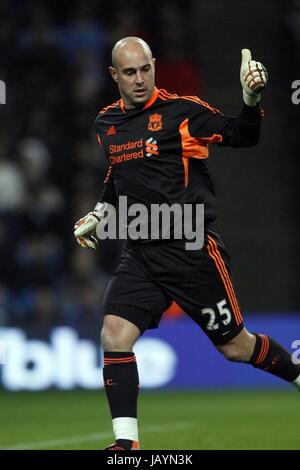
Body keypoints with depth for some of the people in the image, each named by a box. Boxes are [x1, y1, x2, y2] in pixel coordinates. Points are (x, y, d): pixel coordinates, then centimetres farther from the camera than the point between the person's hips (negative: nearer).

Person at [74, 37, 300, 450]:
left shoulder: (182, 110, -7)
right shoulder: (106, 123, 11)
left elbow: (244, 137, -10)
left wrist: (251, 98, -26)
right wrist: (95, 217, 16)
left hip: (191, 248, -4)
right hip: (139, 254, 5)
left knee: (235, 347, 4)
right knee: (114, 336, -15)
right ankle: (126, 443, -11)